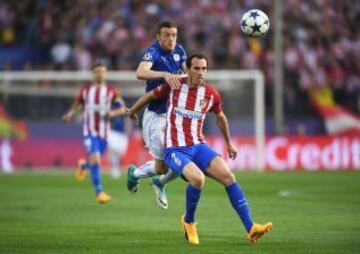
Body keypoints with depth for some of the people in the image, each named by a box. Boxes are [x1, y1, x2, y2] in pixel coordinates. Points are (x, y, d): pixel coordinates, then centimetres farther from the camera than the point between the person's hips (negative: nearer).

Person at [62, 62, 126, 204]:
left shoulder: (111, 91, 1)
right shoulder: (85, 90, 4)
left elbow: (122, 108, -1)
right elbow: (77, 105, 15)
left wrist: (112, 113, -22)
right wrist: (70, 114, -5)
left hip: (103, 132, 2)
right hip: (89, 132, -2)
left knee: (95, 161, 11)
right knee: (95, 159, -19)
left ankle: (83, 165, 50)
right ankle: (99, 192, -16)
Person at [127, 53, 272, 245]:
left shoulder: (211, 94, 2)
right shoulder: (174, 86, -5)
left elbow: (220, 117, 23)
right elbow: (151, 95, 14)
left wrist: (229, 143, 33)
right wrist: (132, 111, 29)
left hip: (198, 146, 4)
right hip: (175, 150, -4)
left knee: (228, 176, -18)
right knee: (198, 179, -32)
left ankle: (250, 229, -18)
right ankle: (188, 221, -3)